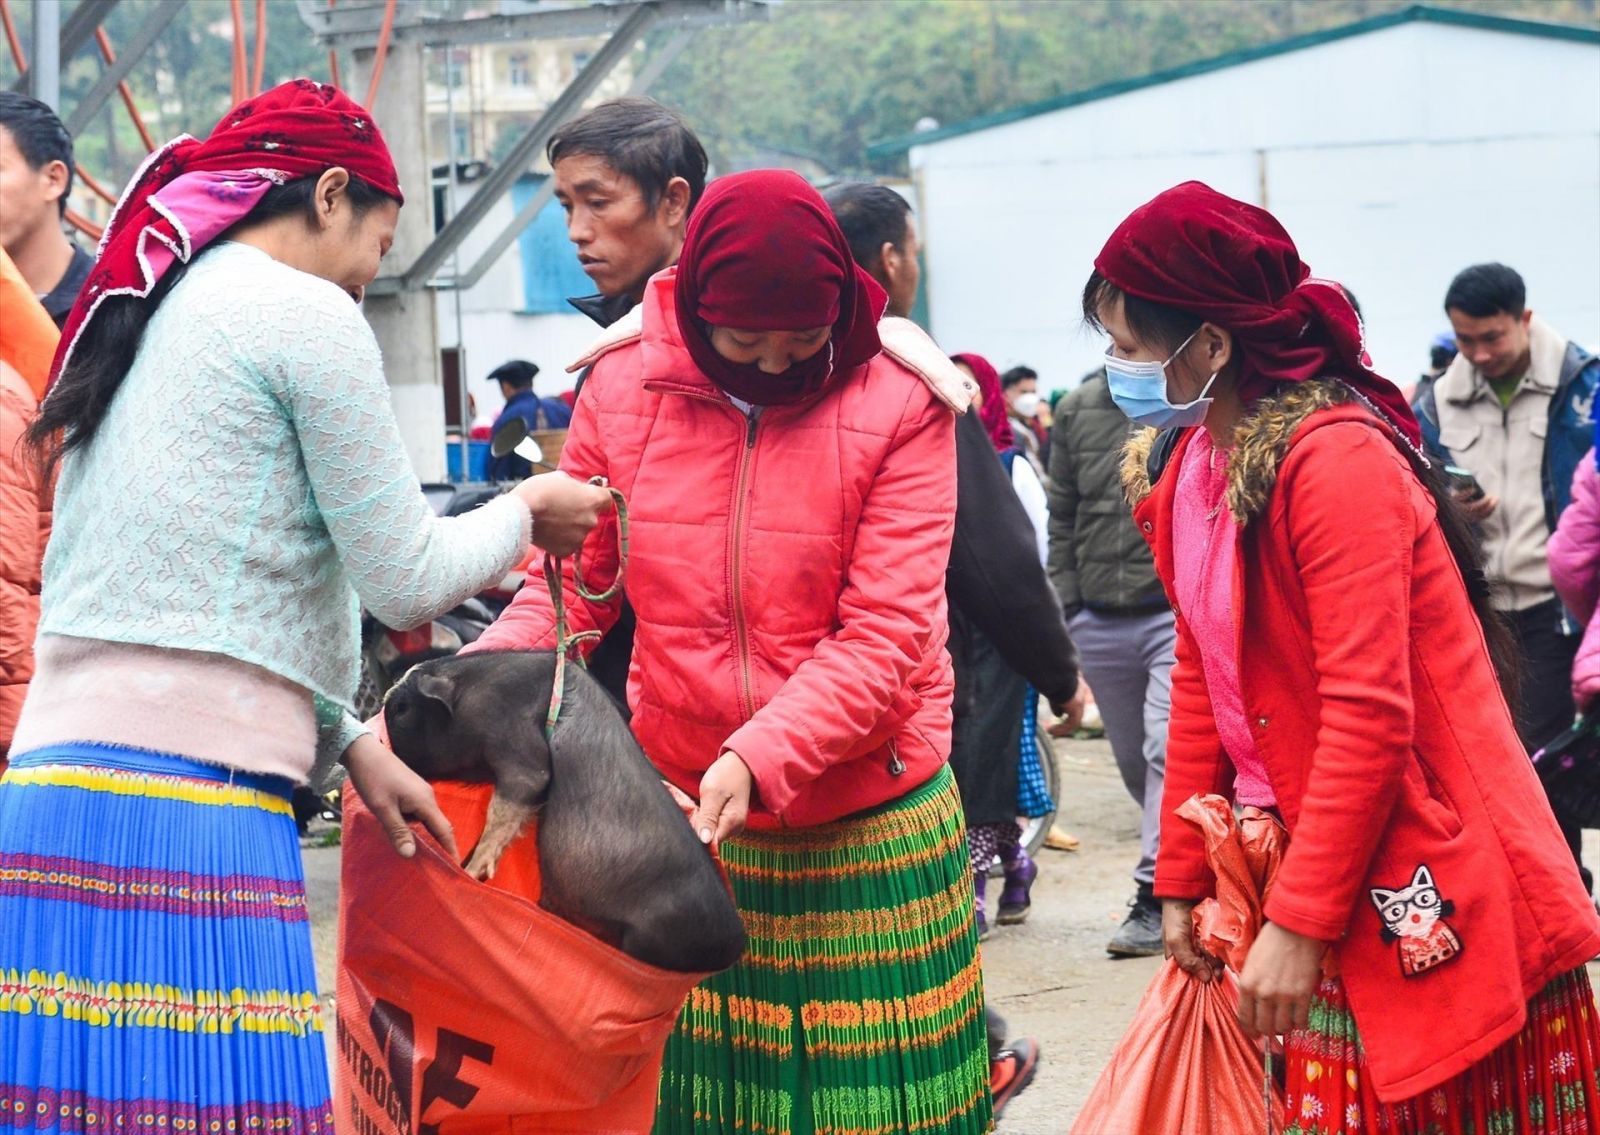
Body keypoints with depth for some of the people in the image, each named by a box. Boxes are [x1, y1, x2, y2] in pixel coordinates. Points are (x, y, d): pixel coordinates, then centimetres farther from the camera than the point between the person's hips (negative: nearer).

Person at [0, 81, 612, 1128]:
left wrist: (346, 740, 22)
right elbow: (407, 582, -1)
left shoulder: (137, 320, 22)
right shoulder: (308, 314, -3)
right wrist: (525, 513, 17)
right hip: (185, 818, -8)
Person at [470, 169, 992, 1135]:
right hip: (688, 821, 2)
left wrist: (759, 758, -27)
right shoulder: (625, 386, -1)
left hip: (867, 828, -2)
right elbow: (573, 587, 5)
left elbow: (883, 641, -13)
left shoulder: (899, 404, -8)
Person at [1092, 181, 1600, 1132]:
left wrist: (1299, 922, -22)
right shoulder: (1187, 466, 6)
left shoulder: (1334, 459, -20)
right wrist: (1181, 879, 12)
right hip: (1295, 859, 8)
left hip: (1423, 892, -8)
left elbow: (1368, 716, -23)